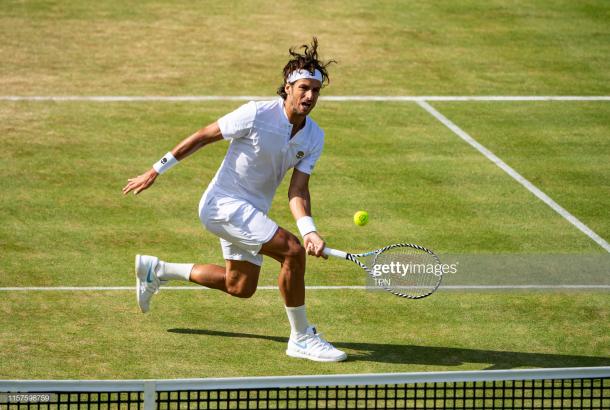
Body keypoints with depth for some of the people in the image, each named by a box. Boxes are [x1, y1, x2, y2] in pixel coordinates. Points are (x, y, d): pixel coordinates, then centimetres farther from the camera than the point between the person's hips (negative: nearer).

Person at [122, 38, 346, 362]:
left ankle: (155, 270, 36)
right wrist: (156, 171, -7)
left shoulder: (314, 137, -5)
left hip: (252, 211, 8)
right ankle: (301, 338, -11)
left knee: (239, 287, 21)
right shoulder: (257, 115, -23)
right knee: (292, 251, -23)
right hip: (223, 203, -8)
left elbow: (297, 190, -10)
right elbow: (202, 136, -12)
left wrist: (309, 230, -30)